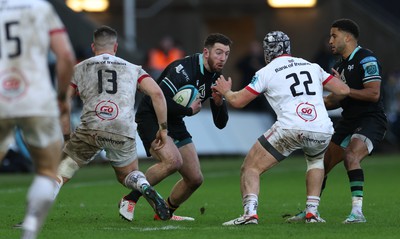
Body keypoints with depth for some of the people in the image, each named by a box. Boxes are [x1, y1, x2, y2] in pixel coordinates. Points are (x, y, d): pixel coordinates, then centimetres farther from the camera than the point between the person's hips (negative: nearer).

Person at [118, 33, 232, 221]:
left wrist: (219, 103, -17)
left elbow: (220, 123, 5)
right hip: (151, 118, -8)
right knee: (173, 160, -32)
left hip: (175, 124, 8)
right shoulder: (183, 69, -23)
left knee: (195, 179, 3)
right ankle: (129, 200, -16)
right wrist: (189, 110, -21)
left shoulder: (215, 78, 2)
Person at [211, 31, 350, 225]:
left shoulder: (266, 72, 10)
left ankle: (250, 213, -17)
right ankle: (312, 212, 22)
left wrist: (225, 91, 34)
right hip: (322, 129, 4)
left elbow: (237, 101, 12)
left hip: (290, 128, -4)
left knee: (251, 168, 7)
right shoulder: (312, 67, 22)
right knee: (316, 160, 36)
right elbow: (343, 91, 20)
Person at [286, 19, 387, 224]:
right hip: (348, 122, 9)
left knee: (350, 156, -31)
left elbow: (374, 94, -22)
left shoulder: (366, 59, -13)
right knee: (322, 163, 8)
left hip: (371, 120, -9)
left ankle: (357, 212, -30)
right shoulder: (339, 65, 14)